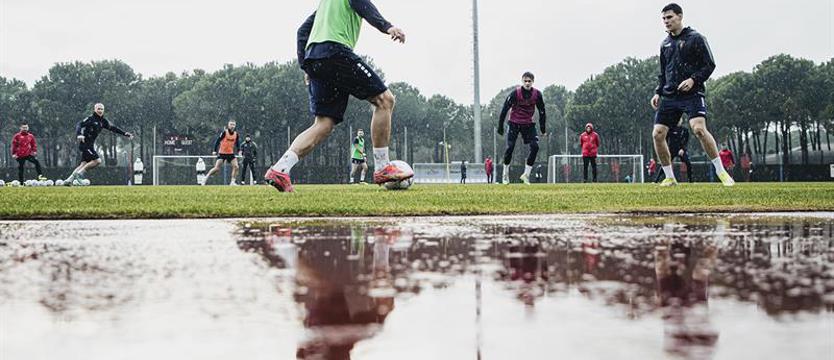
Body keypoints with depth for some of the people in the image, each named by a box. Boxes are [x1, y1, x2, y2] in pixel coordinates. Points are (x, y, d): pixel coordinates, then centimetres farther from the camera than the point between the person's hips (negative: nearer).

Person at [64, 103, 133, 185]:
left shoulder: (103, 121, 12)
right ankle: (79, 174, -10)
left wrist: (125, 134, 14)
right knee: (97, 160, -16)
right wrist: (79, 134, -37)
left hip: (90, 145, 8)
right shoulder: (90, 119, -9)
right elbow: (79, 125, -19)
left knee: (84, 164, 5)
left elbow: (113, 128, 19)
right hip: (85, 144, -8)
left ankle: (69, 180, 8)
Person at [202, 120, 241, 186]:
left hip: (231, 153, 4)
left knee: (236, 167, -9)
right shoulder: (224, 132, -12)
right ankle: (205, 178, 7)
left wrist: (239, 151, -7)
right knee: (217, 168, -9)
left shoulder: (236, 134, 1)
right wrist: (215, 150, -13)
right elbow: (217, 141, -10)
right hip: (222, 153, -4)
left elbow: (237, 143, 10)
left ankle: (232, 182, 0)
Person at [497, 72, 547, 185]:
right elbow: (505, 109, -10)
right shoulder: (515, 93, -15)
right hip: (514, 123, -3)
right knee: (510, 147, -10)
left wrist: (543, 130, 7)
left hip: (528, 124, 3)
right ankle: (505, 173, 9)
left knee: (535, 147, -11)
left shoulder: (537, 94, -6)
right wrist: (500, 127, -8)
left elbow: (542, 112, 6)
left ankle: (526, 174, 0)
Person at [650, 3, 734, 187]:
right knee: (657, 134, -5)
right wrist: (658, 92, 12)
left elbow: (710, 65, -4)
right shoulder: (665, 44, 17)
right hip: (669, 96, 6)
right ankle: (669, 177, 9)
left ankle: (721, 171, -14)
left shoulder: (695, 38, 0)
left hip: (692, 94, -6)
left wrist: (693, 79, -18)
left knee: (699, 129, -25)